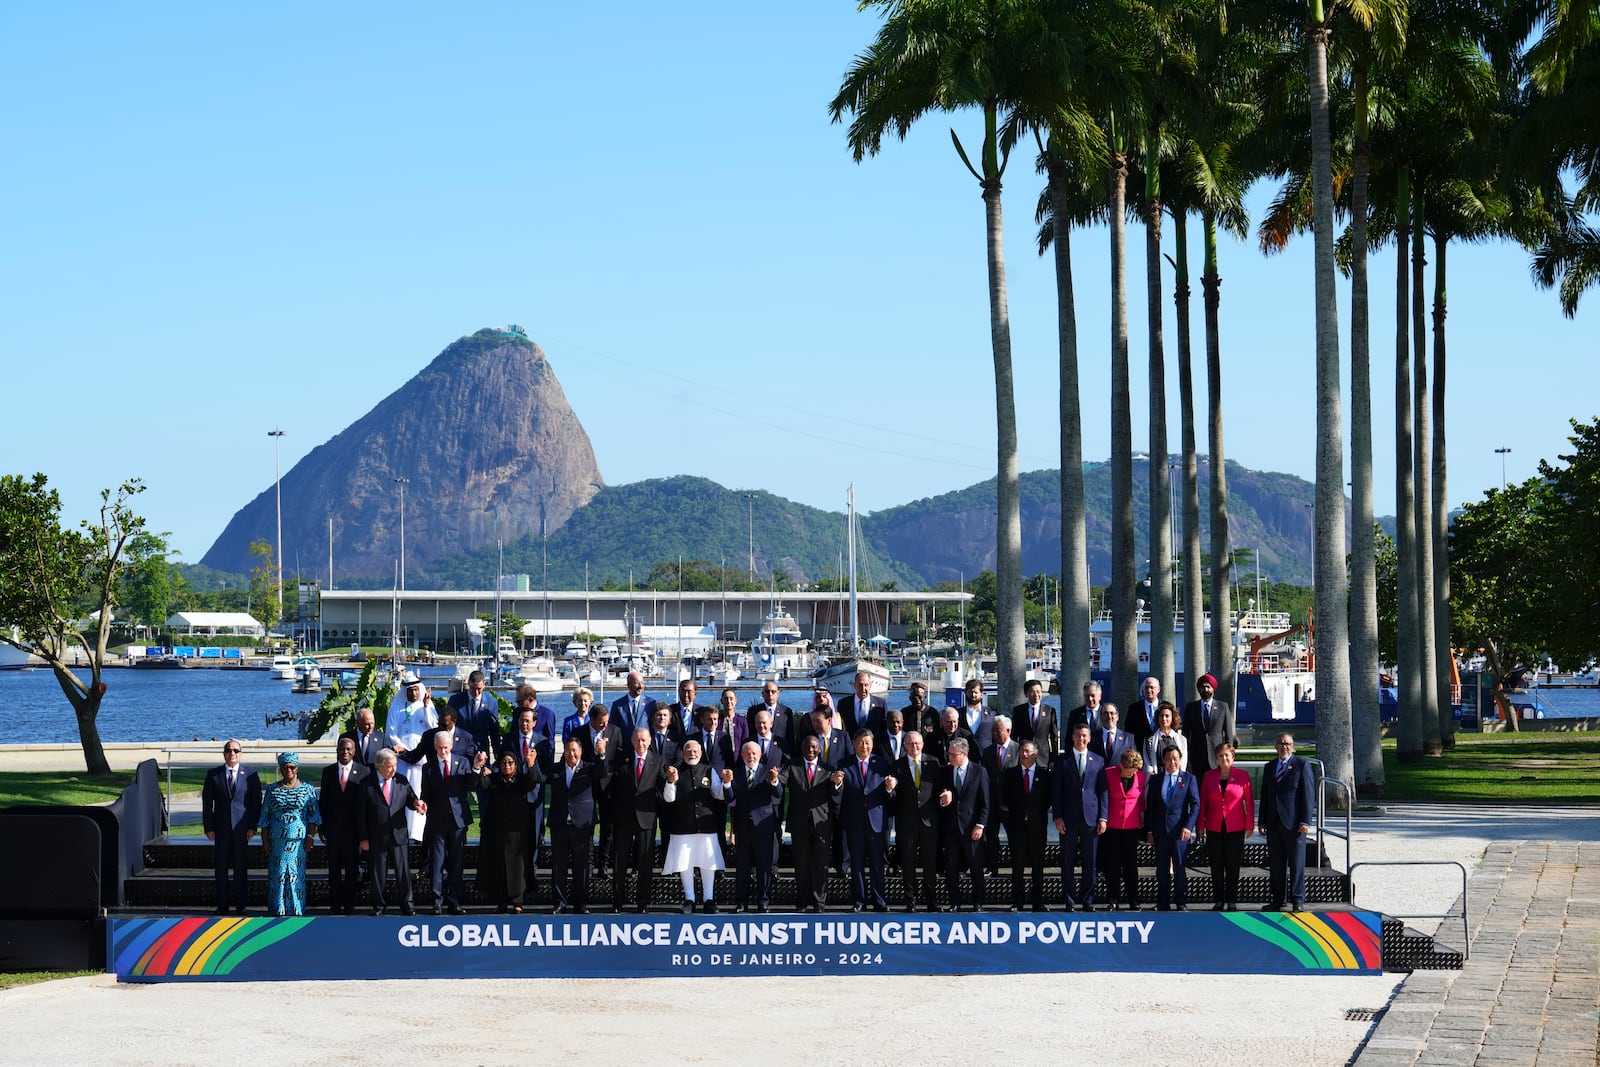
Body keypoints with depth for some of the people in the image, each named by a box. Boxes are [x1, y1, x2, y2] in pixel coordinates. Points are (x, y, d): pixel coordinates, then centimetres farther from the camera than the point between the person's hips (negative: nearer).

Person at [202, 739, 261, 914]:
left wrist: (252, 827, -5)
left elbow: (256, 802, 2)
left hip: (242, 828, -1)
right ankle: (222, 905, 9)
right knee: (221, 867, 3)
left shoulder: (250, 775, 3)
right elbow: (207, 803, 5)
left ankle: (241, 904, 10)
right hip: (221, 828, 1)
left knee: (241, 866, 2)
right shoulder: (213, 775, 5)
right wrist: (208, 828, -3)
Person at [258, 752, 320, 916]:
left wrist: (310, 837, -4)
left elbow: (313, 816, 5)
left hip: (298, 840, -1)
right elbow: (265, 817, 9)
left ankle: (297, 910, 6)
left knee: (297, 874, -2)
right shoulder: (272, 790, 8)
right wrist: (265, 840, 3)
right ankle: (277, 910, 5)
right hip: (277, 841, 1)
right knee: (277, 874, -1)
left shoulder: (307, 789, 5)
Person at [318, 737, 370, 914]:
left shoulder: (363, 772, 0)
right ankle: (334, 904, 11)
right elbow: (323, 800, 8)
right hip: (333, 826, 2)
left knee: (351, 868, 4)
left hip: (353, 827, -2)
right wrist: (322, 826, 1)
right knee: (334, 867, 6)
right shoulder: (328, 771, 7)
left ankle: (349, 904, 10)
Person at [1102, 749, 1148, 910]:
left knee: (1131, 865, 3)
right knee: (1113, 865, 2)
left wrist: (1143, 823, 12)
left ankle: (1133, 901, 8)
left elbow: (1142, 800, 10)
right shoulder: (1108, 774, -9)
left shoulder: (1141, 777, -3)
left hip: (1132, 826, 1)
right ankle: (1113, 901, 8)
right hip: (1112, 826, -1)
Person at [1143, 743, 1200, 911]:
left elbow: (1195, 805, 0)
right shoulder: (1156, 780, 13)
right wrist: (1149, 830, 6)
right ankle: (1163, 902, 9)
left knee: (1180, 866, -4)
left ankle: (1181, 902, 2)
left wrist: (1188, 827, -11)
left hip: (1179, 829, -3)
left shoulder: (1188, 779, 5)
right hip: (1160, 830, 3)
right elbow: (1150, 807, 13)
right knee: (1162, 868, 4)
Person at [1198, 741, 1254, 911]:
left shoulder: (1242, 775, -1)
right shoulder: (1209, 776, 5)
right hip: (1214, 828, 2)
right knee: (1216, 867, 4)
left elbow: (1249, 801, 1)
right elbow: (1203, 801, 7)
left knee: (1233, 867, 2)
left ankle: (1232, 902, 9)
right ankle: (1218, 901, 12)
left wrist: (1250, 825, -2)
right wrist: (1201, 825, 4)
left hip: (1235, 828, -2)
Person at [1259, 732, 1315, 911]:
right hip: (1273, 823, 5)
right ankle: (1277, 901, 12)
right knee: (1275, 865, 6)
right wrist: (1262, 821, 10)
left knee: (1297, 864, -2)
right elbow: (1264, 796, 17)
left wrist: (1305, 821, -12)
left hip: (1294, 824, -5)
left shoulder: (1301, 765, 0)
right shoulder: (1269, 767, 16)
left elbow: (1307, 794, -5)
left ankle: (1297, 901, 3)